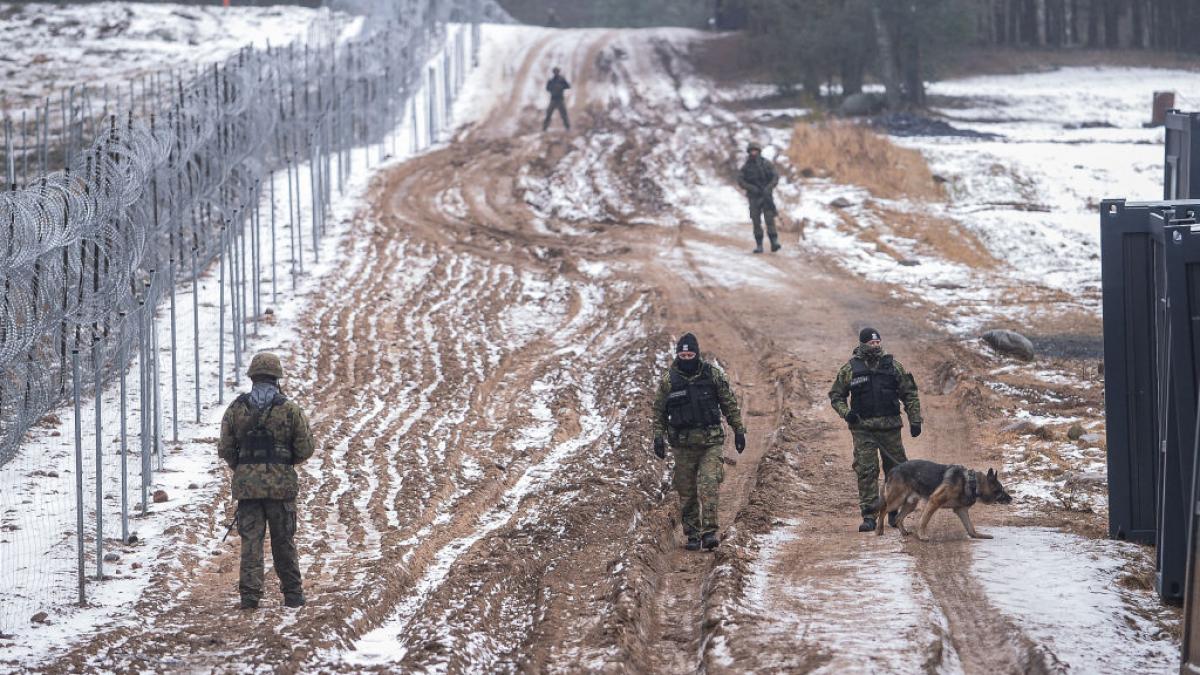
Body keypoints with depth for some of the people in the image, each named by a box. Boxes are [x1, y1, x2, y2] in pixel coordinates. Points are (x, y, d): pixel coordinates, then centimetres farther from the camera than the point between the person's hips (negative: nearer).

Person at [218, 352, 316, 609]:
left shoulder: (236, 409, 2)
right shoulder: (290, 409, -3)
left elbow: (225, 449, 2)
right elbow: (305, 448, -2)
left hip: (246, 483, 1)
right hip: (282, 483, -1)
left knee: (250, 540, 3)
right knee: (283, 541, 9)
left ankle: (250, 595, -3)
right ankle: (292, 594, 14)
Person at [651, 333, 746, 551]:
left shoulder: (713, 375, 0)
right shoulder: (669, 380, 0)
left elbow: (730, 404, 7)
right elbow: (659, 411, 7)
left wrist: (739, 430, 6)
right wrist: (658, 437, 0)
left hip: (711, 442, -1)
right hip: (683, 444, 1)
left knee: (709, 486, -14)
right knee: (687, 492, 4)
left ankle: (709, 532, -13)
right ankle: (692, 534, 13)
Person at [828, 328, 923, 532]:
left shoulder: (893, 366, 5)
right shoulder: (851, 369, 1)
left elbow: (910, 394, 10)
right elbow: (836, 395, 10)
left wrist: (915, 421, 4)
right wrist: (845, 412, -8)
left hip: (890, 427, 2)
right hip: (863, 428, -2)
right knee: (866, 471, -7)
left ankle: (895, 513, 21)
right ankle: (869, 516, -4)